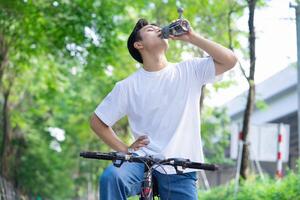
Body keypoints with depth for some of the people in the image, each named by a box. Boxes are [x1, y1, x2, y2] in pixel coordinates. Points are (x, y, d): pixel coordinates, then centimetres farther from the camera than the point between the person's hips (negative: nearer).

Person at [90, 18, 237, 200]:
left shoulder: (189, 71, 6)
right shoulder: (128, 86, 4)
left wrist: (191, 37, -5)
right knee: (111, 177, -31)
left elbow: (229, 60, -5)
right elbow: (97, 122, 11)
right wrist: (125, 149, 0)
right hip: (142, 163, -1)